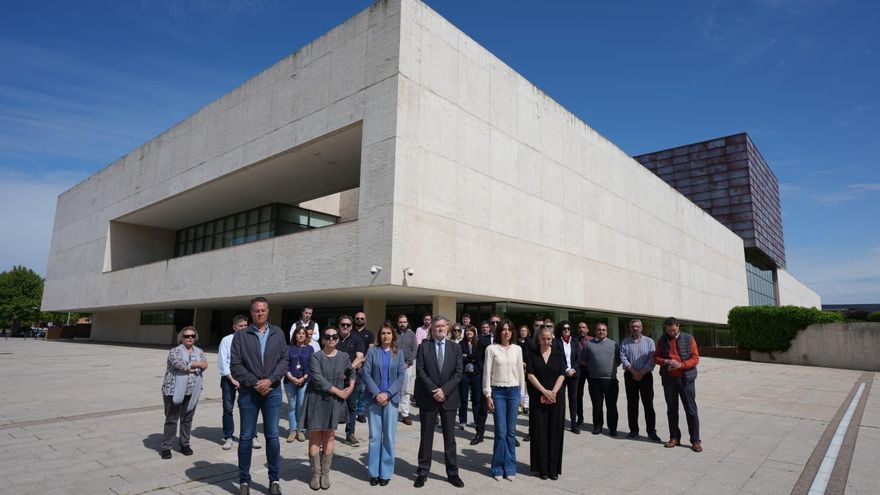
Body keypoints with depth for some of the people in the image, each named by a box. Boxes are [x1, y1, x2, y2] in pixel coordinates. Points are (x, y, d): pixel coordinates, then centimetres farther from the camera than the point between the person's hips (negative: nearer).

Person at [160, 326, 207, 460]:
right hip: (174, 391, -4)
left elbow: (204, 365, -6)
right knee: (172, 420, 2)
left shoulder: (199, 352, 11)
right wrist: (196, 364, -12)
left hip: (192, 392, 4)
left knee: (187, 419, 11)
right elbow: (179, 364, -20)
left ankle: (185, 445, 22)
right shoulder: (175, 351, -1)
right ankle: (166, 447, 12)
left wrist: (187, 367, -17)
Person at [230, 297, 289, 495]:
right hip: (248, 391, -1)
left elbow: (284, 360, 1)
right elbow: (235, 365, -5)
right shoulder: (241, 336, 1)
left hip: (273, 391, 1)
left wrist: (270, 380, -12)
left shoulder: (278, 333, 6)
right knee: (246, 436, 7)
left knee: (272, 436, 6)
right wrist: (255, 383, -12)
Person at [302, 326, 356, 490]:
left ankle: (325, 474, 14)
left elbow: (352, 373, 23)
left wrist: (350, 388, 7)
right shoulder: (315, 357, -6)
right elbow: (318, 379, -17)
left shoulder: (344, 357, 5)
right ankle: (315, 474, 12)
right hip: (317, 401, -2)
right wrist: (338, 391, -15)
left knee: (329, 437, 6)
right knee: (315, 437, 1)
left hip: (335, 402, 2)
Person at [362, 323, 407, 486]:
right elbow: (366, 373, -4)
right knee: (374, 436, 3)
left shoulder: (398, 353, 5)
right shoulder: (372, 351, 2)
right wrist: (377, 394, -13)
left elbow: (402, 376, 0)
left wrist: (387, 393, -11)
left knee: (389, 436, 4)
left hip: (391, 398, 1)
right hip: (374, 398, -1)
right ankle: (374, 472, 14)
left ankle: (386, 472, 14)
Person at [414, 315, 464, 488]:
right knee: (426, 437, 8)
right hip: (428, 398, -1)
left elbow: (458, 373, -2)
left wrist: (444, 390, -13)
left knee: (449, 437, 9)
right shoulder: (423, 346, 1)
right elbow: (420, 371, -6)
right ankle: (423, 472, 19)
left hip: (449, 398, 1)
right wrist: (433, 390, -14)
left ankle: (452, 473, 20)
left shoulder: (456, 348, 4)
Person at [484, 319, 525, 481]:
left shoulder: (517, 349, 6)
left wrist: (522, 393, 9)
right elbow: (487, 373, -3)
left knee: (511, 431, 7)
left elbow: (521, 371, 11)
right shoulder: (492, 349, -3)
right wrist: (488, 396, -5)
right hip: (498, 391, -3)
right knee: (501, 432, -1)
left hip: (514, 391, 3)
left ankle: (509, 468, 19)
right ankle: (498, 468, 14)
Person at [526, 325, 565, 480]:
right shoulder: (533, 355, 1)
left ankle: (553, 468, 12)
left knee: (555, 432, 3)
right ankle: (542, 468, 11)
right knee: (540, 432, 2)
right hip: (538, 398, -1)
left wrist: (553, 392, -12)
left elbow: (562, 375, 0)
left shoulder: (558, 354, 4)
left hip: (556, 398, 1)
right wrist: (544, 391, -13)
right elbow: (530, 374, -5)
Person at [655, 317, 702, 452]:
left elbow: (696, 358, -4)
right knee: (671, 410, 10)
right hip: (668, 379, 3)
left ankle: (695, 441, 10)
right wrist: (667, 362, -13)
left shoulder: (688, 339, -2)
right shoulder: (662, 341, 5)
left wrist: (681, 365, -19)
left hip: (686, 379, -2)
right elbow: (656, 358, 7)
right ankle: (674, 437, 21)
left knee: (691, 410, 1)